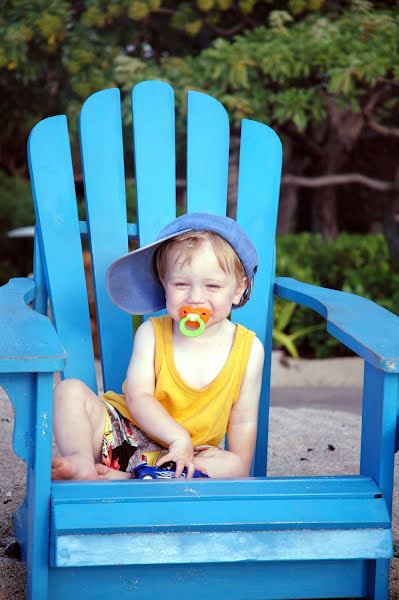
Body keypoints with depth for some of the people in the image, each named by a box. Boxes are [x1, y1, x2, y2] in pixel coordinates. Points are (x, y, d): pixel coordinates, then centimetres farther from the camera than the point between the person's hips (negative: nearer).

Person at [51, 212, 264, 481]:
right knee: (71, 390, -16)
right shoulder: (151, 333, -4)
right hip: (125, 434, 0)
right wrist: (178, 436, -26)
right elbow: (137, 396, -12)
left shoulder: (249, 349, -4)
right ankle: (82, 465, -39)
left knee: (232, 465, -30)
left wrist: (238, 473, -7)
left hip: (191, 452, 0)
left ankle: (124, 480, -37)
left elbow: (243, 421, 1)